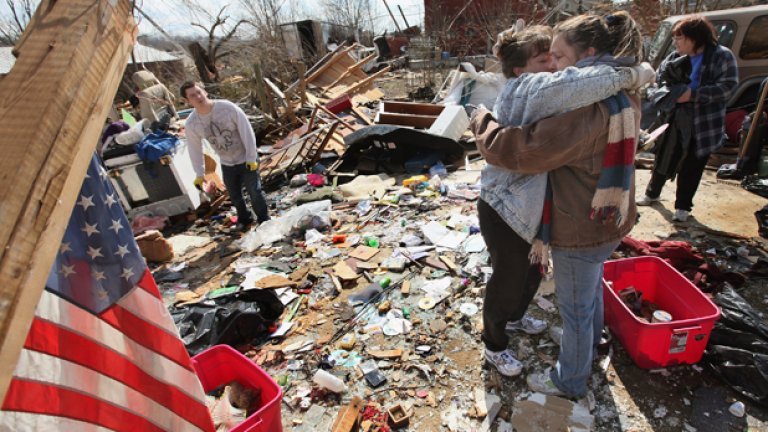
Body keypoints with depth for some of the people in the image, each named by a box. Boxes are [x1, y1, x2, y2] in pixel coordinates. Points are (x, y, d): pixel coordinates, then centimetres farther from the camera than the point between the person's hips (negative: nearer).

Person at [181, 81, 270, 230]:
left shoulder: (228, 107, -22)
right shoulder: (191, 124, -11)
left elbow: (247, 131, -16)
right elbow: (195, 149, 1)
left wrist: (251, 157, -15)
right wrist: (199, 173, 3)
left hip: (246, 159, -3)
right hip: (226, 165, 4)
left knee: (255, 191, 0)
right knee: (235, 196, 15)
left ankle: (264, 219, 22)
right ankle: (244, 218, 40)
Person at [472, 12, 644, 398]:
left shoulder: (586, 108, -30)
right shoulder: (622, 97, 1)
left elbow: (524, 151, -34)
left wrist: (481, 120, -21)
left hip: (581, 231, -9)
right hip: (609, 219, 9)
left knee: (575, 307, 11)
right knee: (591, 287, 31)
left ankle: (570, 381, 36)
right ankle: (590, 341, 59)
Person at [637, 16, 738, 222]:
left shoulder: (721, 56, -9)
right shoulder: (675, 57, 2)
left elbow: (728, 86, -16)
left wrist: (693, 94, -26)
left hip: (704, 125, -3)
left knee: (691, 167, 9)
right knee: (664, 160, 15)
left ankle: (683, 206, 24)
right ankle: (652, 193, 35)